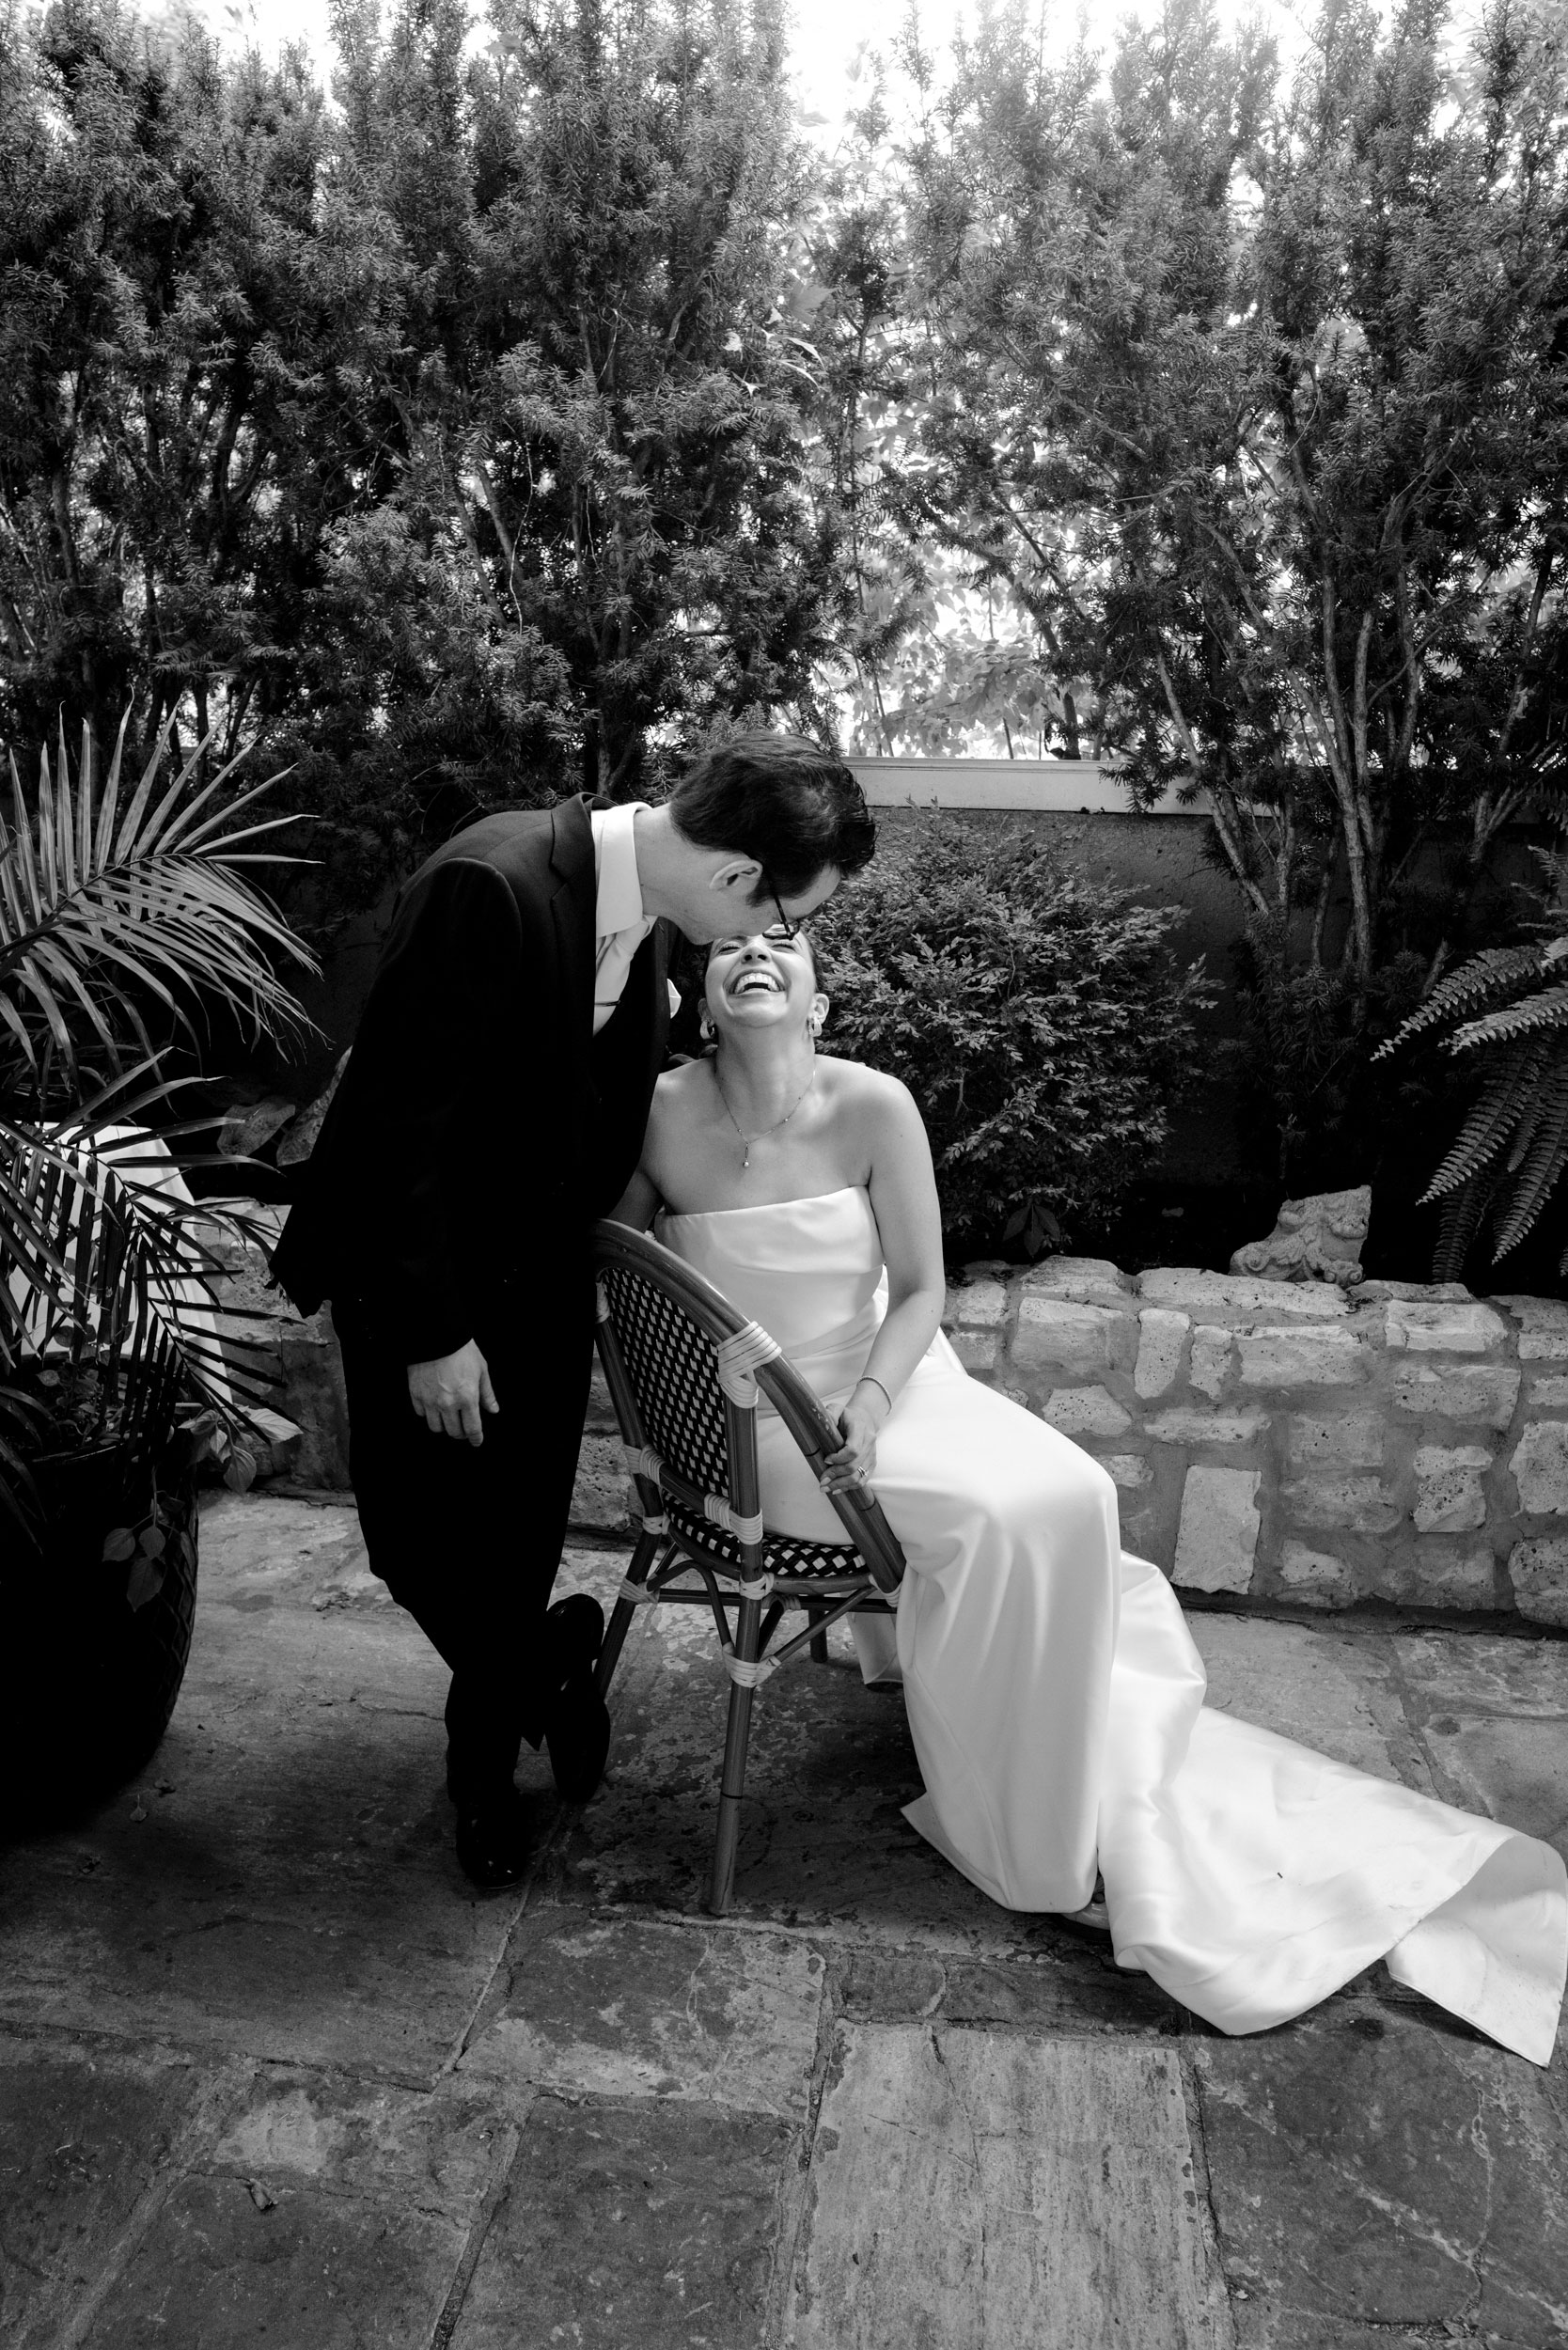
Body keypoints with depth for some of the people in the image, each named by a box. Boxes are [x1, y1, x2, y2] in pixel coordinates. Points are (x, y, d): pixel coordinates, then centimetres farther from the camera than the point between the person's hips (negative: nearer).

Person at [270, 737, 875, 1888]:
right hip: (418, 1273, -5)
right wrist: (433, 1330, -21)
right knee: (425, 1540, 3)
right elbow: (396, 1120, -26)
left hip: (543, 1270, 6)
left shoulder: (652, 909, -7)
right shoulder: (487, 888, -30)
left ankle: (486, 1760, 37)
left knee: (523, 1533, 12)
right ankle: (553, 1663, 32)